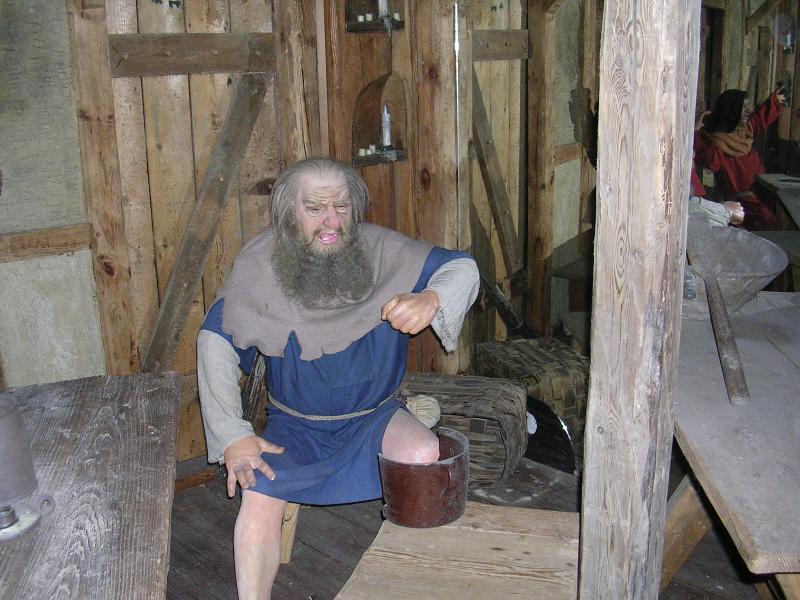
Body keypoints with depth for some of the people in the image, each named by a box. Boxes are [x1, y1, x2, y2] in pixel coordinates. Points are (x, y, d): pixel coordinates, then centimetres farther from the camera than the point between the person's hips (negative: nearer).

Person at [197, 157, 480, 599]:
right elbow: (216, 342, -7)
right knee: (259, 498, -26)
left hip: (374, 416, 0)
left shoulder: (381, 249, -12)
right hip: (295, 425, 0)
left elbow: (463, 267, -10)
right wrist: (232, 434, -14)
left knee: (428, 458, -27)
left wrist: (430, 298, -36)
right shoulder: (258, 264, -11)